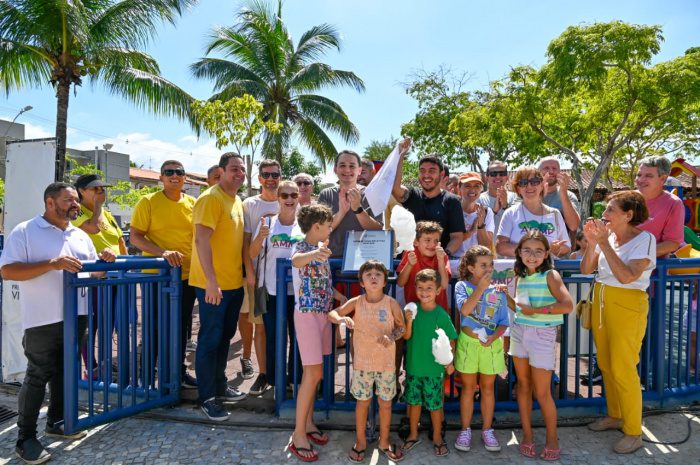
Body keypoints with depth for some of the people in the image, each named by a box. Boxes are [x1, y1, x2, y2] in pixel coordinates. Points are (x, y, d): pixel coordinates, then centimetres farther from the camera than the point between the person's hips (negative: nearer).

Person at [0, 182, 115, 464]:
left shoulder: (81, 236, 13)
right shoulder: (24, 232, -6)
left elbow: (94, 272, 19)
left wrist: (104, 260, -4)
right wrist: (52, 264, -23)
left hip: (76, 316, 6)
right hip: (42, 320, -6)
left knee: (65, 372, 16)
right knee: (37, 377, 2)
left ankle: (56, 421, 32)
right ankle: (25, 438, 15)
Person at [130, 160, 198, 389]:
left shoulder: (193, 204, 4)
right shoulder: (148, 202, -6)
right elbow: (135, 237, -9)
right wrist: (162, 252, -23)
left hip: (187, 276, 4)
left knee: (182, 327, 15)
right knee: (155, 327, 7)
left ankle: (179, 371, 31)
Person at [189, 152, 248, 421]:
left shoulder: (237, 201, 13)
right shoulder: (211, 199, -14)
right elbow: (201, 240, -22)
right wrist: (211, 281, -25)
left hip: (234, 283, 9)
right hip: (213, 285, -9)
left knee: (225, 337, 18)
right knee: (210, 339, 1)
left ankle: (220, 386, 33)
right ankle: (206, 398, 15)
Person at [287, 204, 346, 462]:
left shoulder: (321, 248, 10)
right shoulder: (301, 247, -16)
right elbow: (296, 260, -43)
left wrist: (339, 296, 12)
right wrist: (314, 254, -63)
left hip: (323, 313, 8)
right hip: (307, 314, -8)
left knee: (313, 372, 14)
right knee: (313, 373, -7)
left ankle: (308, 423, 27)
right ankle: (298, 435, 5)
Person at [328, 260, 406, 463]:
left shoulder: (391, 303, -10)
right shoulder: (356, 302, -8)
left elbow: (402, 327, 1)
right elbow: (332, 314, -4)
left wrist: (391, 336, -19)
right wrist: (342, 319, -26)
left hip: (386, 362, 0)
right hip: (362, 361, 0)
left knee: (385, 402, 13)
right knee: (362, 401, 13)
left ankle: (384, 441, 35)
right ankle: (361, 441, 32)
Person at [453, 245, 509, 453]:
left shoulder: (498, 291, 0)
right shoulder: (462, 286, -6)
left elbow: (503, 322, 1)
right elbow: (465, 309, -23)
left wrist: (493, 337, -16)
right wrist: (480, 287, -21)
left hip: (491, 345, 2)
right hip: (468, 343, -2)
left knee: (488, 388, 13)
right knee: (468, 388, 10)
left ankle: (487, 430, 28)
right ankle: (465, 430, 23)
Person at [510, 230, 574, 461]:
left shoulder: (550, 276, -12)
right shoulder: (521, 277, 6)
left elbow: (567, 305, -25)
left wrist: (534, 310, -20)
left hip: (542, 335, -6)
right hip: (519, 332, 6)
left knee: (542, 393, 2)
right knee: (523, 385, 13)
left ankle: (552, 439, 23)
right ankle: (527, 435, 27)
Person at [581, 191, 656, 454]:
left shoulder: (644, 239, -12)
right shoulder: (607, 236, 3)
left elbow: (627, 276, -25)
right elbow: (586, 269, 2)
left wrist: (604, 243, -25)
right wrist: (592, 243, -12)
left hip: (627, 306, -6)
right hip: (601, 301, 6)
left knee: (622, 369, -2)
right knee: (605, 364, 16)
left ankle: (634, 433, 15)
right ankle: (614, 416, 35)